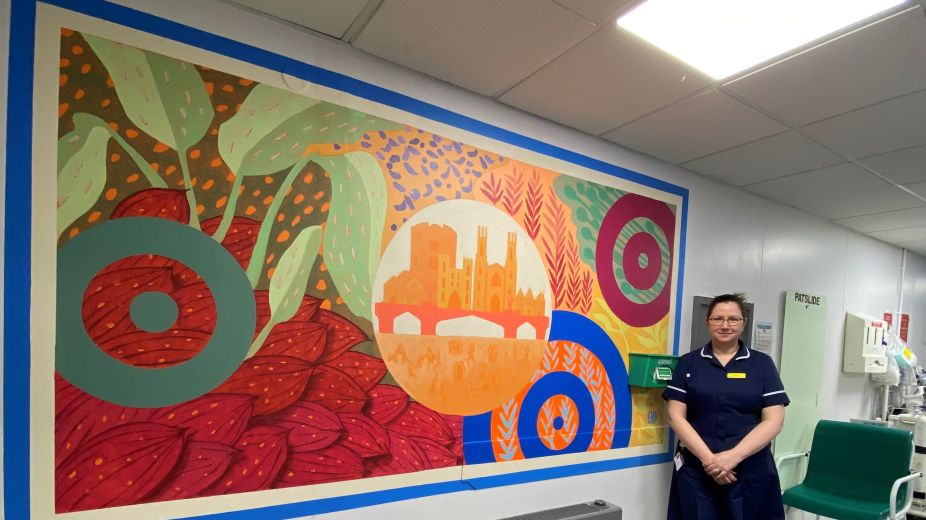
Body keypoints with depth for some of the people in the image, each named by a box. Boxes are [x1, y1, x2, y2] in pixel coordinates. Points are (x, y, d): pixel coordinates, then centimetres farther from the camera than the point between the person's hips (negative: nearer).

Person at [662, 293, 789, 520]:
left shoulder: (762, 364, 4)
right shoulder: (688, 363, 3)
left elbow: (773, 420, -3)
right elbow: (676, 416, -2)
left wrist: (733, 457, -14)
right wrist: (708, 458, -13)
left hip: (751, 472, 0)